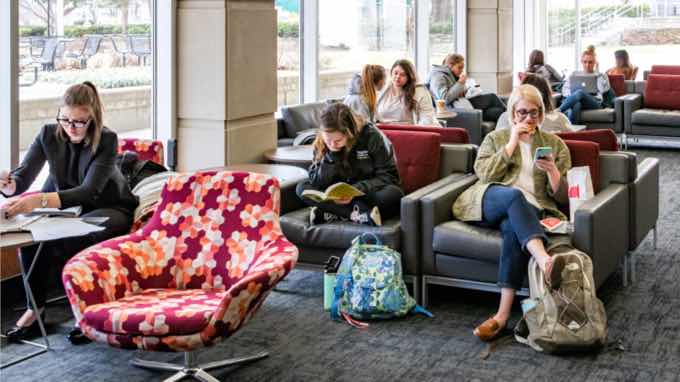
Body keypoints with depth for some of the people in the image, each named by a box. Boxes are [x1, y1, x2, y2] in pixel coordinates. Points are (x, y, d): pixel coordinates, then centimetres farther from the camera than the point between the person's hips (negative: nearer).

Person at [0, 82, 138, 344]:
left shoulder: (107, 140, -23)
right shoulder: (49, 134, -10)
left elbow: (89, 192, -34)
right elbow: (24, 175, -15)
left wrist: (40, 200, -50)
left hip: (109, 208, -4)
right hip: (66, 206, 4)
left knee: (76, 237, -36)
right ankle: (35, 308, -14)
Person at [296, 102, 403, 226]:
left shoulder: (371, 136, -17)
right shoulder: (321, 143, -7)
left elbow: (388, 177, -15)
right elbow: (317, 182, -10)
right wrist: (331, 156, -25)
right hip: (339, 199, 3)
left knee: (393, 193, -35)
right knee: (301, 187, -17)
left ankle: (335, 214, -28)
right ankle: (358, 215, -30)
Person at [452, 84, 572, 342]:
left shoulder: (555, 144, 20)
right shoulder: (494, 139, 21)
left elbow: (563, 197, 12)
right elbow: (485, 175, 1)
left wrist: (553, 172, -8)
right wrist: (512, 144, 0)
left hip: (530, 212, 0)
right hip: (491, 202, 0)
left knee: (513, 228, -37)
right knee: (513, 195, -37)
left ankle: (503, 314, -45)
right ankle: (544, 261, -59)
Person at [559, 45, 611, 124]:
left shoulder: (601, 76, 24)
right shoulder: (575, 74, 30)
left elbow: (603, 89, 3)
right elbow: (565, 89, 15)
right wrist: (572, 96, -4)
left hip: (595, 102, -1)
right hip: (576, 100, 1)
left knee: (580, 92, -39)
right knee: (575, 104, -42)